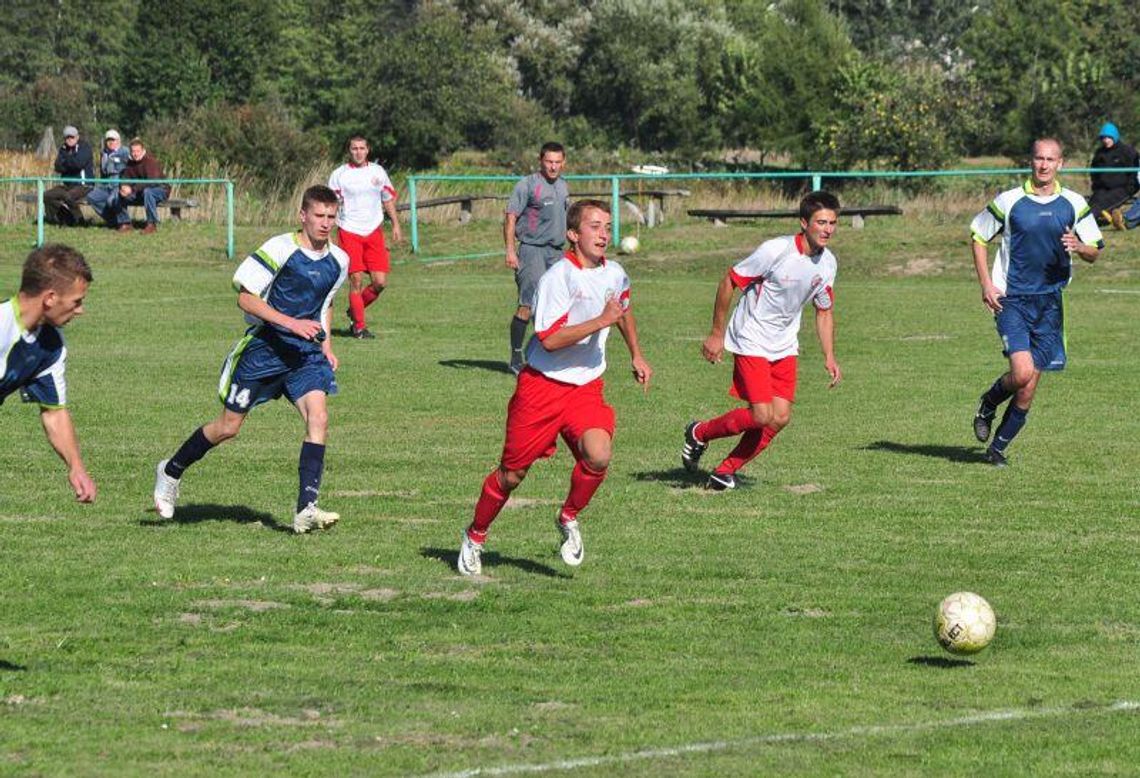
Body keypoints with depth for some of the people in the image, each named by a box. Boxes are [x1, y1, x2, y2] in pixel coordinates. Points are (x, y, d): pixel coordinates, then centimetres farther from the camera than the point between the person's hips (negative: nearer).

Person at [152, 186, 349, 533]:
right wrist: (291, 323, -24)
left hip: (306, 352, 4)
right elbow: (245, 297, -16)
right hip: (264, 348, -4)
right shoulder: (281, 249, -15)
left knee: (318, 416, -18)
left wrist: (326, 346, 11)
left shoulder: (338, 261, 5)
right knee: (228, 426, 6)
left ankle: (306, 509, -20)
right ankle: (171, 471, 31)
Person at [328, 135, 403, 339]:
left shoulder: (378, 172, 9)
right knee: (356, 280, -8)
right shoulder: (339, 175, 0)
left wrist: (395, 225, 15)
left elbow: (388, 199, 20)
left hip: (374, 233, 3)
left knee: (380, 282, -5)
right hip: (349, 233, -3)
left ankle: (355, 311, 19)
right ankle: (359, 326, 2)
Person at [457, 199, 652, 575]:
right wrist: (601, 321, -27)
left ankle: (569, 519, 5)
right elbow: (549, 339, -26)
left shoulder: (614, 274, 4)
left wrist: (637, 356, 32)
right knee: (512, 473, 5)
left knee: (598, 455, -23)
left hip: (585, 388, 4)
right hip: (542, 385, -4)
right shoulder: (559, 277, -18)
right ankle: (475, 536, 30)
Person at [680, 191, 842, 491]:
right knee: (761, 416, -14)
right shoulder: (775, 250, -21)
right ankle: (699, 434, 12)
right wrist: (717, 334, -10)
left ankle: (726, 471, 13)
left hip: (785, 347, 7)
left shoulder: (827, 263, 0)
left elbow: (824, 311, 14)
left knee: (780, 417, -3)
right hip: (751, 341, -7)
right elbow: (729, 282, -13)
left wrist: (829, 357, 4)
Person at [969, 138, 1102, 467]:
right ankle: (988, 404, 12)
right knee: (1022, 372, -20)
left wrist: (1078, 247, -14)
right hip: (1011, 300, -3)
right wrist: (986, 284, -2)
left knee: (1028, 390, 1)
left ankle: (998, 447, 18)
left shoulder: (1074, 204, 4)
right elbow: (978, 236, 9)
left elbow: (1094, 253, 10)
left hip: (1050, 302, 3)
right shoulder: (1009, 201, -2)